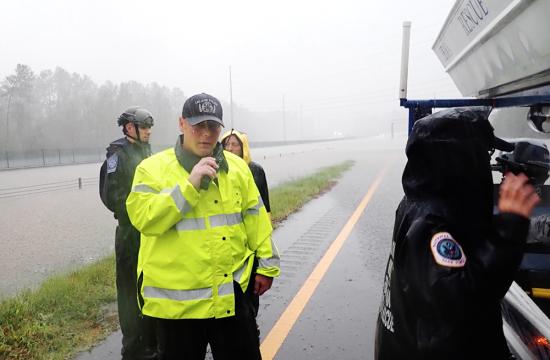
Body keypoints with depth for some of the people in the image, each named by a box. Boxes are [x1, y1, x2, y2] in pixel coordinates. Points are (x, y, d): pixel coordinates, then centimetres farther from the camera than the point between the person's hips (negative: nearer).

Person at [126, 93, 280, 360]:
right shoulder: (153, 168, -6)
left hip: (231, 293, 3)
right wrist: (190, 184, -24)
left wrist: (266, 265, 8)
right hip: (177, 298, -2)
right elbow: (144, 219, -19)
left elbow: (255, 218, 8)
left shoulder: (237, 167, 5)